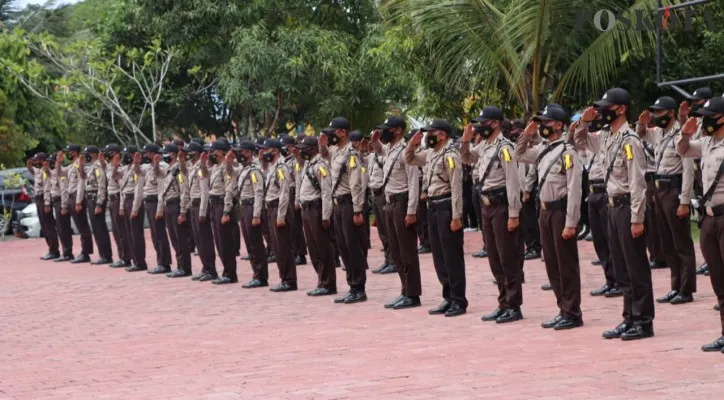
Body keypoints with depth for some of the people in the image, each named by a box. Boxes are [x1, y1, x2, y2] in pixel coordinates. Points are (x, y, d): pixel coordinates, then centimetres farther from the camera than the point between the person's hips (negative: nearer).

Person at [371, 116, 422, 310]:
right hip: (390, 203, 9)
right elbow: (378, 150, 38)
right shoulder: (389, 150, 11)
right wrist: (375, 140, 14)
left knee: (407, 251, -4)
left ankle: (412, 295, 1)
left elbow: (414, 183, -19)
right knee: (396, 252, 12)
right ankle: (405, 292, 19)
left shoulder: (405, 152, -15)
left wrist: (411, 211, -22)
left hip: (402, 203, -9)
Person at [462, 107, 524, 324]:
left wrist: (513, 214, -20)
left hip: (502, 206, -9)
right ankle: (503, 304, 19)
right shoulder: (484, 146, 11)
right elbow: (467, 158, 31)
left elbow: (513, 182, -18)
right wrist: (465, 141, 10)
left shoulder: (504, 147, -14)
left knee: (509, 258, -3)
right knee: (495, 259, 12)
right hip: (487, 206, 9)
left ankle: (514, 306, 2)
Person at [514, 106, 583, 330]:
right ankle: (563, 310, 20)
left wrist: (570, 223, -20)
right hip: (546, 211, 8)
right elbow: (519, 155, 28)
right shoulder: (542, 151, 11)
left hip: (561, 210, -8)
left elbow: (574, 189, -17)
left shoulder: (567, 152, -13)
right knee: (552, 265, 12)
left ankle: (572, 313, 5)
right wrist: (527, 134, 11)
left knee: (567, 264, -1)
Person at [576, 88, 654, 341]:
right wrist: (584, 122, 9)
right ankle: (630, 318, 20)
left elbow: (638, 183, -19)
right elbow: (581, 140, 30)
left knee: (636, 268, -2)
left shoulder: (629, 141, -16)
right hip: (613, 206, 9)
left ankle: (644, 322, 5)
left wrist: (637, 219, -21)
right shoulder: (607, 137, 10)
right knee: (621, 269, 13)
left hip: (627, 207, -9)